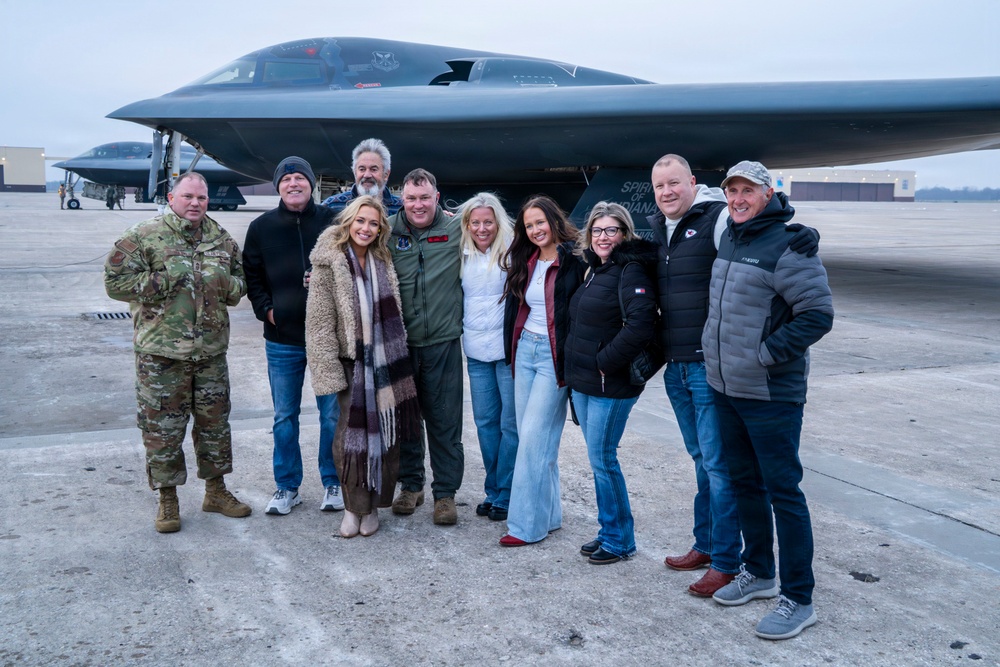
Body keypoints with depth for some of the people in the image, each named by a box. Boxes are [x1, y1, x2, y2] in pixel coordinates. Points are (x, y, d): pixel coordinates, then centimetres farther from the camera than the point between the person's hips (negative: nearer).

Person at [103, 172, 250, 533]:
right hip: (161, 353, -4)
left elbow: (242, 282, 19)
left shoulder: (222, 240, 9)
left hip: (211, 351, 4)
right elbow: (115, 281, -9)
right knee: (162, 426, 3)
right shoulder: (144, 237, -5)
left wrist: (226, 284, -6)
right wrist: (167, 281, -16)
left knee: (215, 422, 13)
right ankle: (168, 499, 18)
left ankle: (216, 490, 29)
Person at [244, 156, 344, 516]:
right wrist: (265, 308, -1)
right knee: (284, 416, 11)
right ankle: (287, 487, 23)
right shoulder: (262, 227, 4)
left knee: (333, 414, 6)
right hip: (282, 340, 2)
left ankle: (333, 483, 22)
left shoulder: (332, 222, -2)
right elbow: (251, 275, 13)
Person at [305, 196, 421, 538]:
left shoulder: (383, 259, 8)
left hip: (388, 361, 4)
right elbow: (320, 322, -9)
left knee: (386, 432, 5)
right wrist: (330, 371, -12)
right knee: (353, 434, -5)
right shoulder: (328, 262, -6)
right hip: (352, 362, -4)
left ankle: (373, 505, 20)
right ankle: (353, 506, 13)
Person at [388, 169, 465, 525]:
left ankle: (445, 492, 17)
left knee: (445, 420, 4)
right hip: (399, 342, 2)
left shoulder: (456, 230, -2)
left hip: (442, 342, -1)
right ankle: (410, 485, 29)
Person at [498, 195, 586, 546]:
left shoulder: (575, 262, -11)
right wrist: (512, 351, 14)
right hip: (525, 350, 7)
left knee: (533, 437, -8)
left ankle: (527, 523, 0)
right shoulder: (525, 263, 10)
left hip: (554, 356, -7)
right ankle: (548, 513, 21)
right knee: (533, 436, 10)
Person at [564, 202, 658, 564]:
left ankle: (620, 540, 12)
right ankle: (608, 531, 27)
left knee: (602, 459, -3)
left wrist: (605, 361, -19)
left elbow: (641, 325, -27)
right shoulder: (595, 270, 14)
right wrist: (576, 367, 15)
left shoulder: (630, 271, -14)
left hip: (611, 385, -9)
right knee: (598, 458, 14)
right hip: (582, 382, 9)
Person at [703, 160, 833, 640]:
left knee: (783, 491, -2)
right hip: (724, 389, 9)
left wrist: (764, 355, -19)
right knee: (745, 482, 18)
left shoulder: (787, 246, -15)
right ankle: (758, 572, 34)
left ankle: (798, 600, 8)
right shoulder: (729, 239, 11)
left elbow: (818, 316, -20)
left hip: (771, 394, -8)